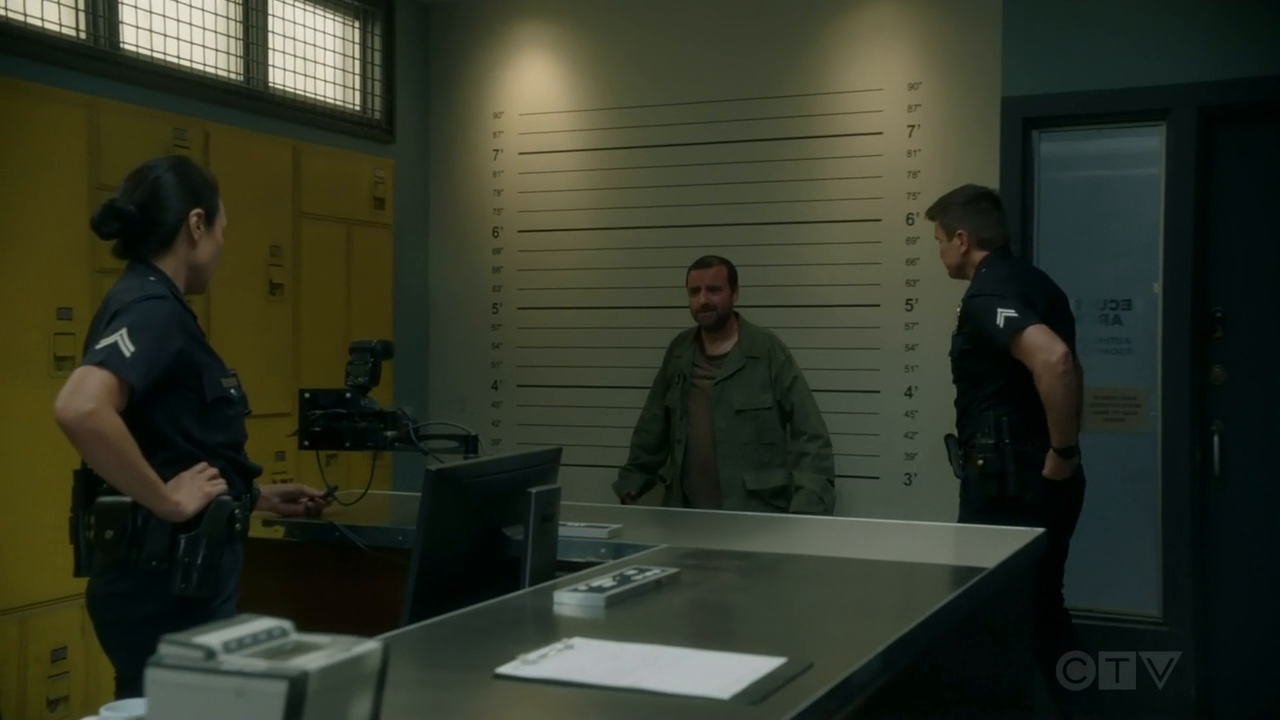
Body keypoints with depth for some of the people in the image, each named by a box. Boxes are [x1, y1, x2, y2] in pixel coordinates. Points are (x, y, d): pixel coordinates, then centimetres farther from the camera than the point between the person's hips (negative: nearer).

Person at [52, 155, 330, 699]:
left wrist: (256, 497, 21)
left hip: (181, 579, 10)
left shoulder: (152, 305, 11)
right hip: (165, 585, -10)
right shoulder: (152, 308, -18)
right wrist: (169, 502, -25)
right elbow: (80, 409, -36)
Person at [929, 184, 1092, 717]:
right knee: (1040, 608, 18)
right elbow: (1063, 364, 22)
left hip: (1008, 481, -9)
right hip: (1034, 475, 9)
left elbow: (1053, 360, -34)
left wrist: (1062, 452, -23)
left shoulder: (988, 293, -17)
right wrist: (1061, 450, 17)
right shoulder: (1029, 281, 13)